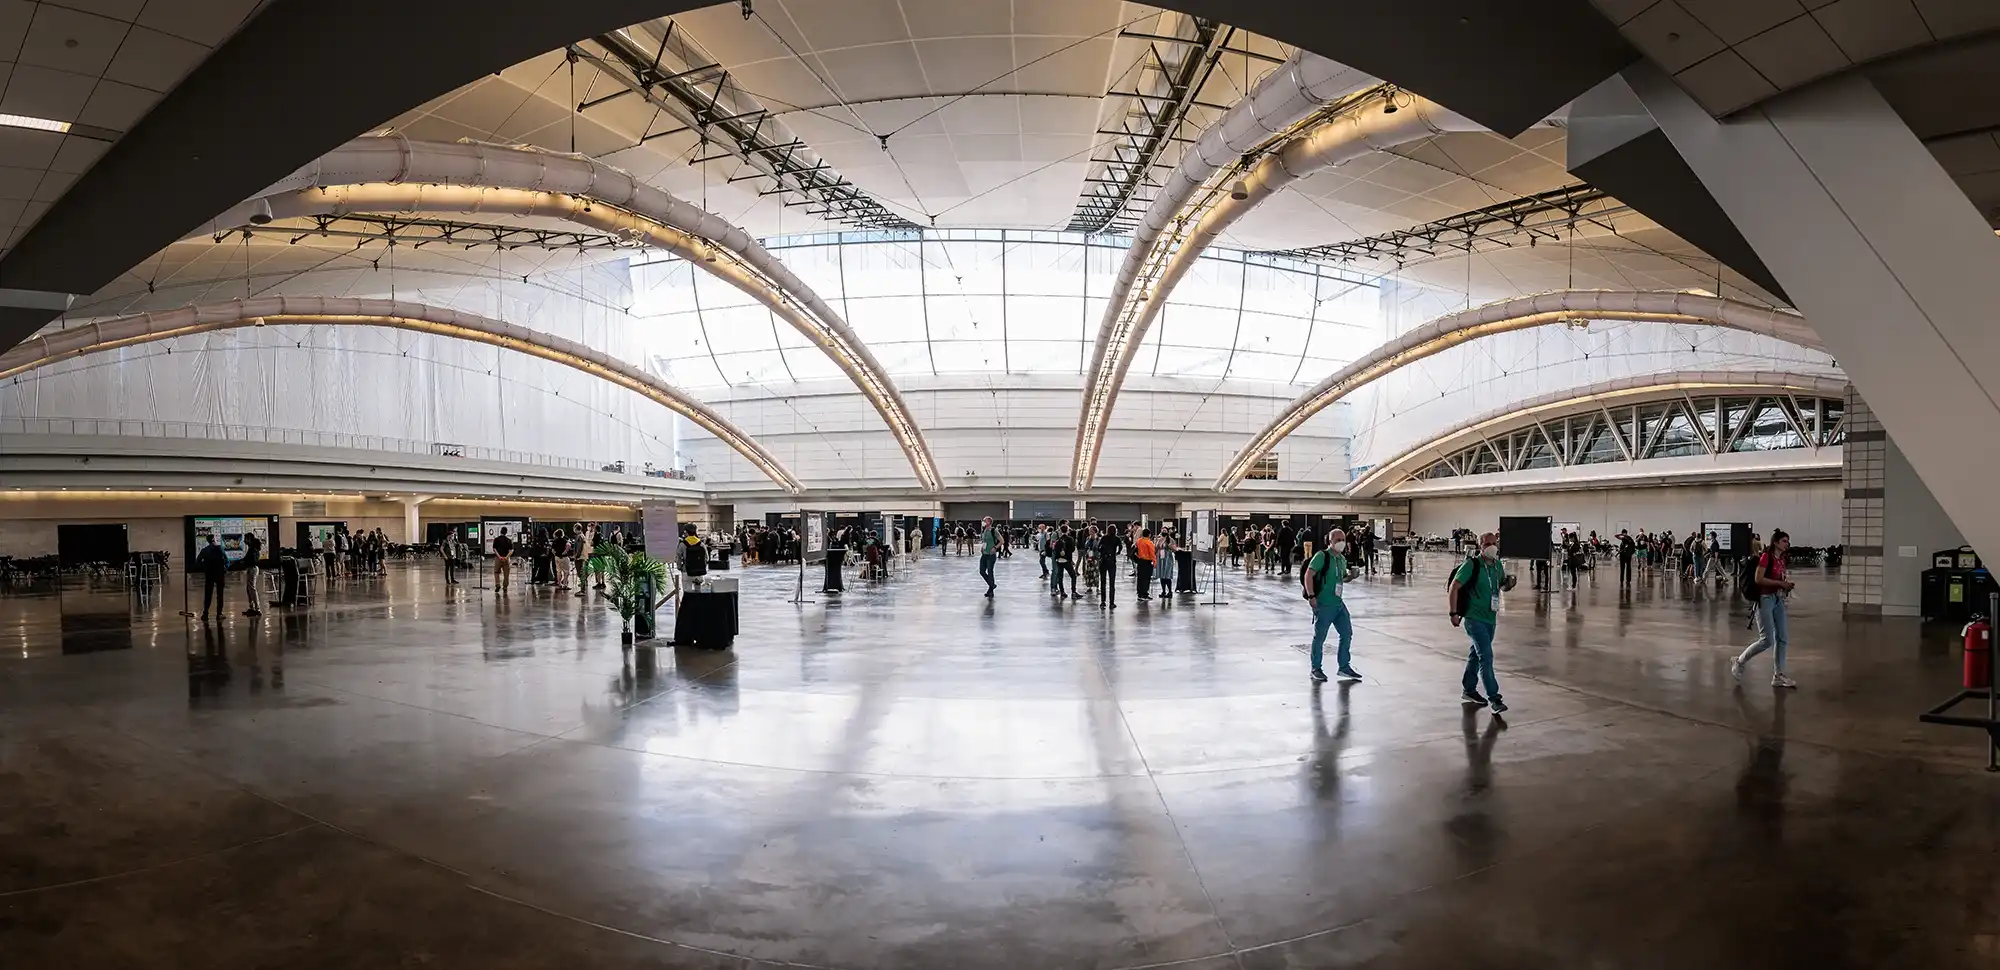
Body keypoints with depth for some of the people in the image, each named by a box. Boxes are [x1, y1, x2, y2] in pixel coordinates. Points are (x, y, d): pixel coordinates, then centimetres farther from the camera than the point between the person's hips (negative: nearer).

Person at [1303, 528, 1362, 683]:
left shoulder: (1342, 559, 12)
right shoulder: (1322, 556, -13)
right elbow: (1308, 575, -18)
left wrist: (1351, 575, 4)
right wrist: (1311, 597, -24)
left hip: (1338, 603, 8)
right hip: (1323, 604, -8)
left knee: (1347, 633, 9)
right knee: (1319, 637, 3)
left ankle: (1344, 667, 21)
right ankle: (1316, 669, 16)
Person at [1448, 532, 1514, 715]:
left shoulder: (1498, 565, 6)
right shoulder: (1471, 565, -15)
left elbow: (1502, 585, 23)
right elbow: (1454, 587, -15)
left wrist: (1509, 582, -2)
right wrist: (1454, 613, -19)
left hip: (1490, 619, 7)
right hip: (1474, 618, -7)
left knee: (1477, 653, 18)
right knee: (1486, 656, -14)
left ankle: (1469, 690, 31)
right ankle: (1494, 698, -14)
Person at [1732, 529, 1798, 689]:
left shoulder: (1781, 559, 12)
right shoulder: (1766, 557, -12)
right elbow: (1759, 579, -19)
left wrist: (1786, 584, 3)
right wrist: (1779, 583, -19)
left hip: (1778, 600, 8)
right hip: (1765, 599, -8)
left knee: (1783, 638, 4)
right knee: (1767, 640, -9)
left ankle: (1778, 676, 10)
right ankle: (1739, 661, 10)